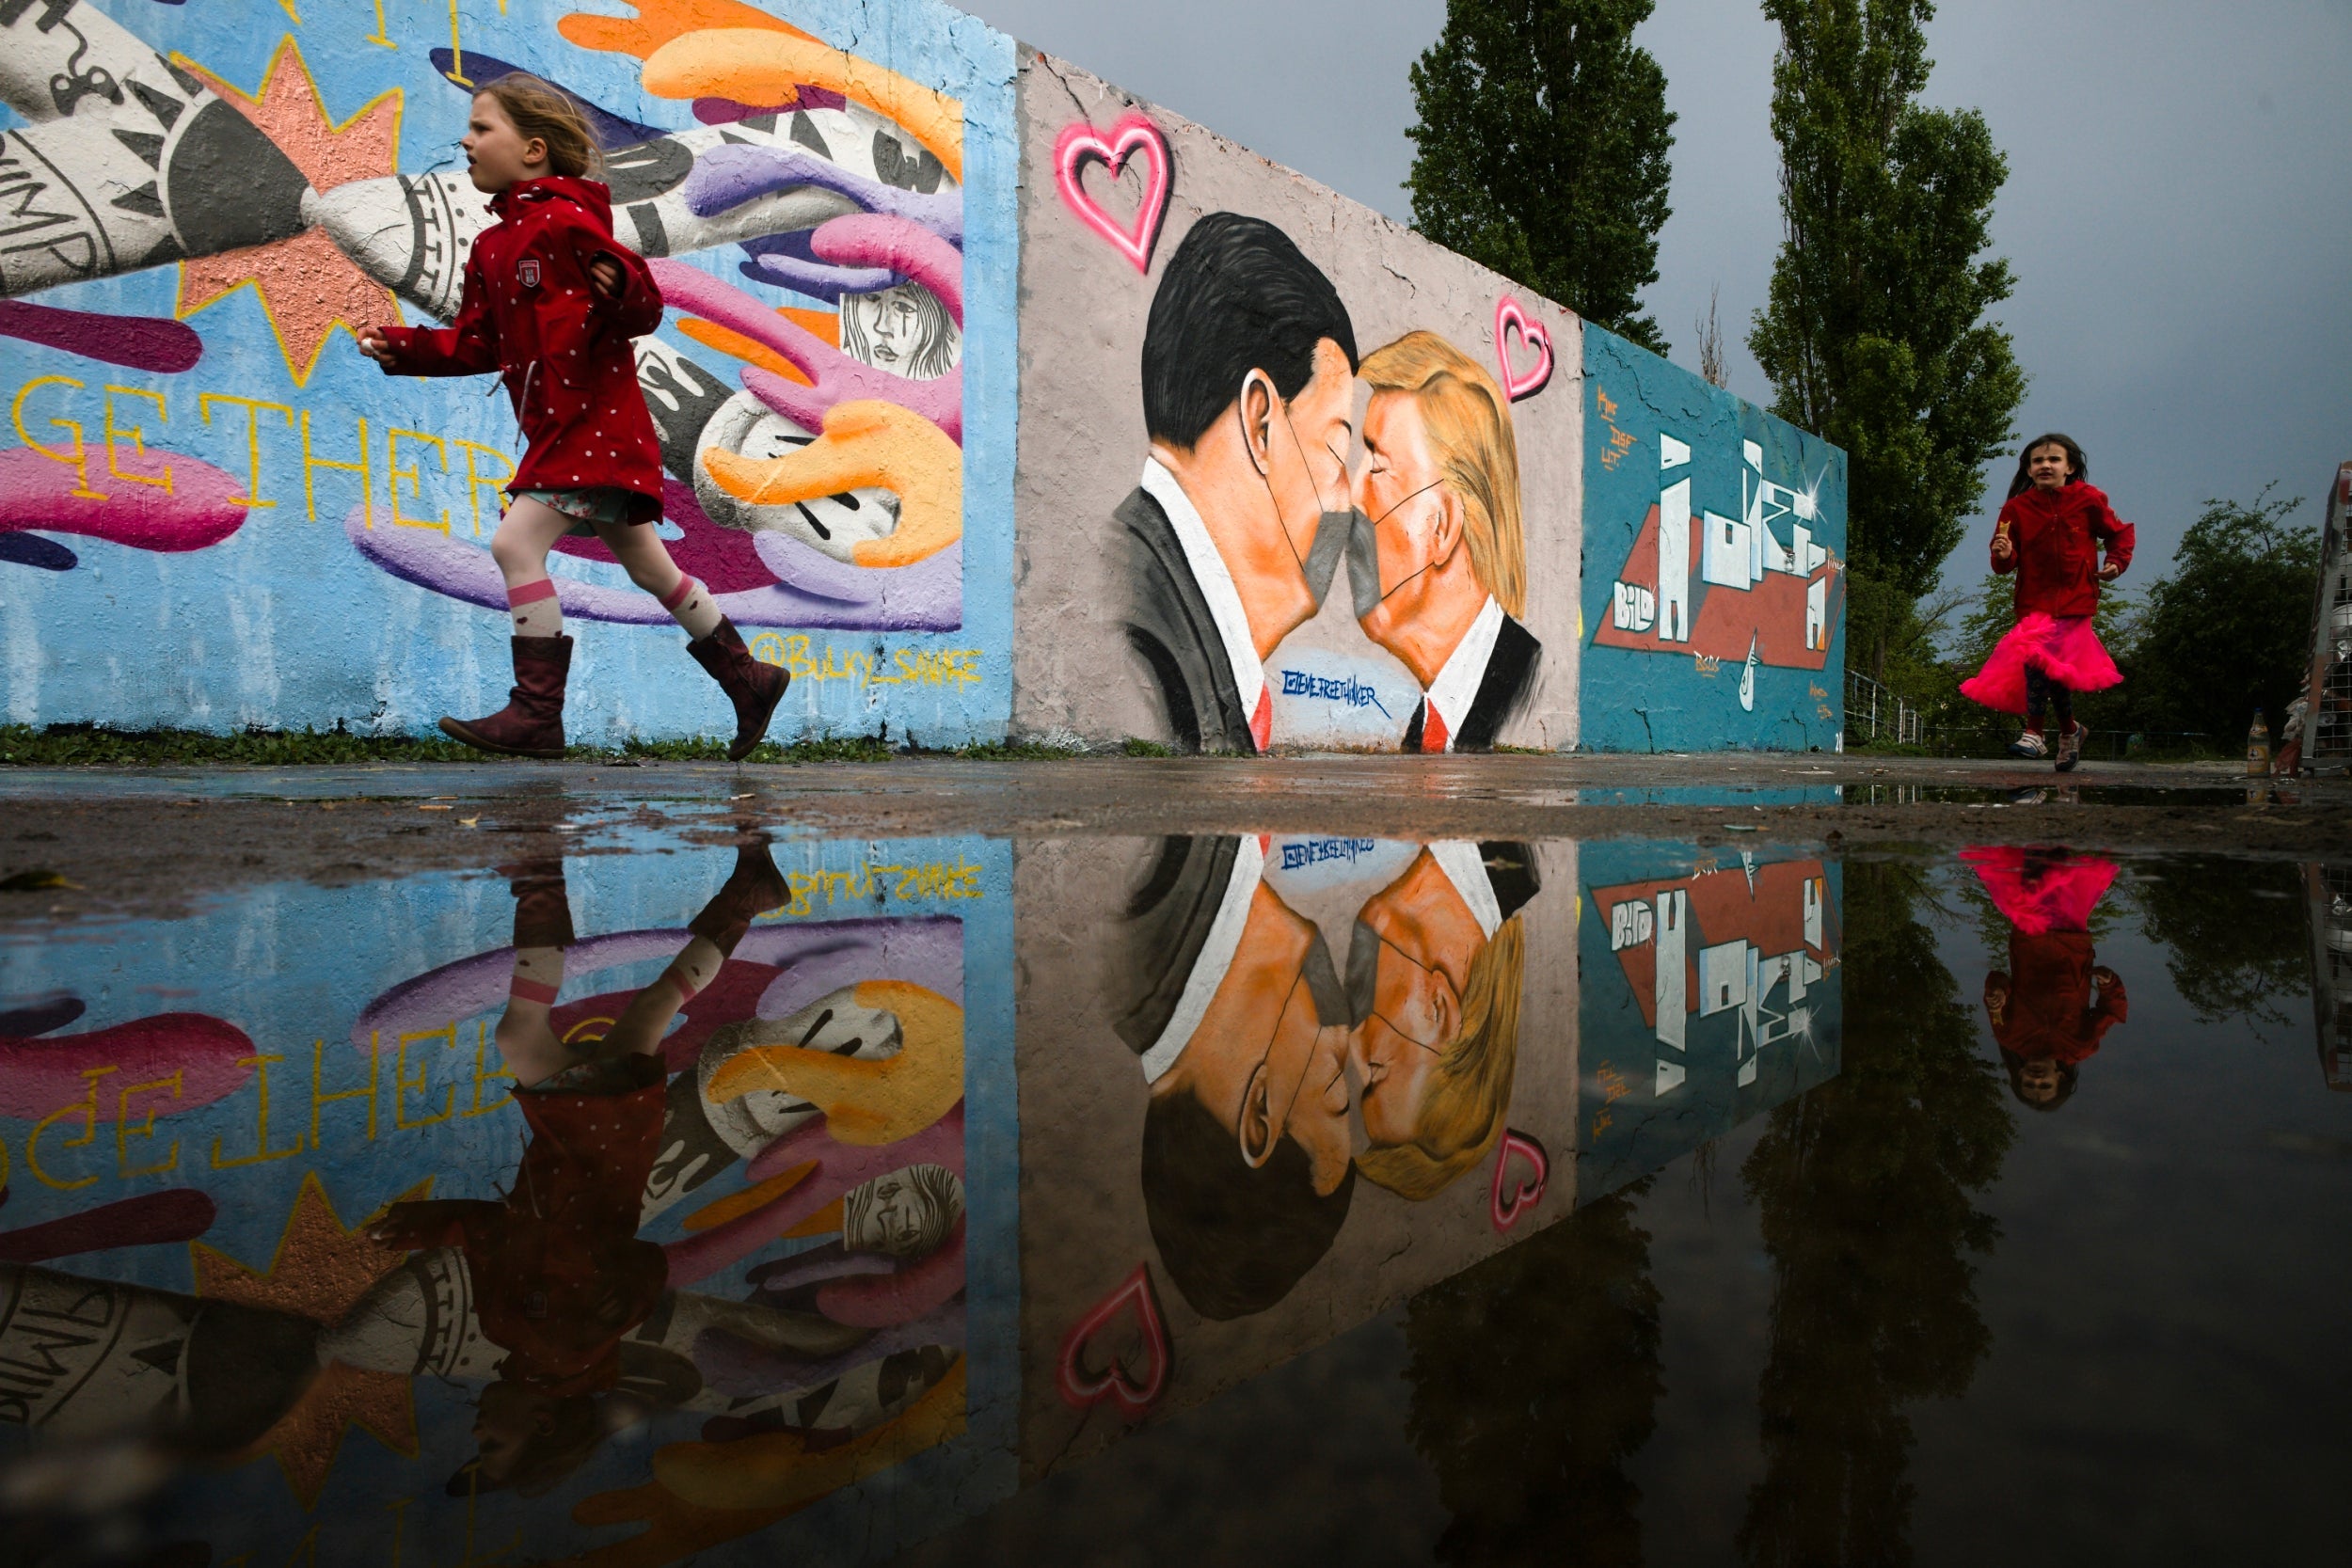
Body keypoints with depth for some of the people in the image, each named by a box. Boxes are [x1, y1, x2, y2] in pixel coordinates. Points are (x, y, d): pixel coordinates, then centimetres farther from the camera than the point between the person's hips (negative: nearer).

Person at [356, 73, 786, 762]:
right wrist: (403, 347, 9)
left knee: (516, 543, -15)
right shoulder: (492, 246, 17)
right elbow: (478, 344, 19)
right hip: (557, 430, 10)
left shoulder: (569, 222, -10)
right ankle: (749, 680, 24)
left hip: (595, 422, -9)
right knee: (649, 569, 13)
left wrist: (622, 287, -34)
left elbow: (644, 313, -13)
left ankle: (537, 712, -9)